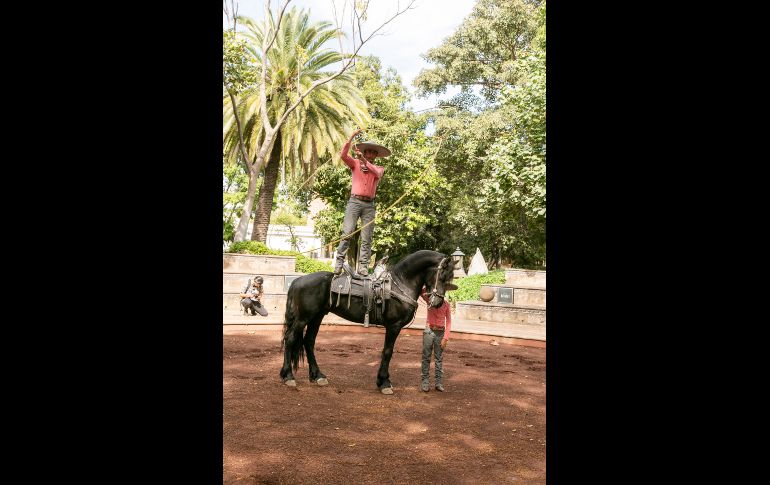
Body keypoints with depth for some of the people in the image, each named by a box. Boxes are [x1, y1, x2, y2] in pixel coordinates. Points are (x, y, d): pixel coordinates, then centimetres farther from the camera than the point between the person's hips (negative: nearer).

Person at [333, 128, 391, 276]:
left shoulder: (379, 168, 15)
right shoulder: (355, 163, 12)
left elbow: (376, 173, -8)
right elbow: (343, 155, -5)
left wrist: (364, 160, -20)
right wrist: (351, 137, -10)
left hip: (369, 205, 2)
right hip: (355, 201, -2)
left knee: (366, 238, -3)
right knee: (347, 233, -12)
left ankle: (363, 266, -5)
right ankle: (339, 262, -13)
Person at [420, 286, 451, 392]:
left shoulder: (446, 304, -1)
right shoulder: (429, 300, -2)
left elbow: (448, 322, -1)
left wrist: (445, 338, -6)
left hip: (440, 333, 0)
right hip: (429, 331, 0)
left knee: (439, 358, 8)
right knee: (426, 357, 6)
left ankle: (438, 382, 17)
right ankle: (425, 381, 15)